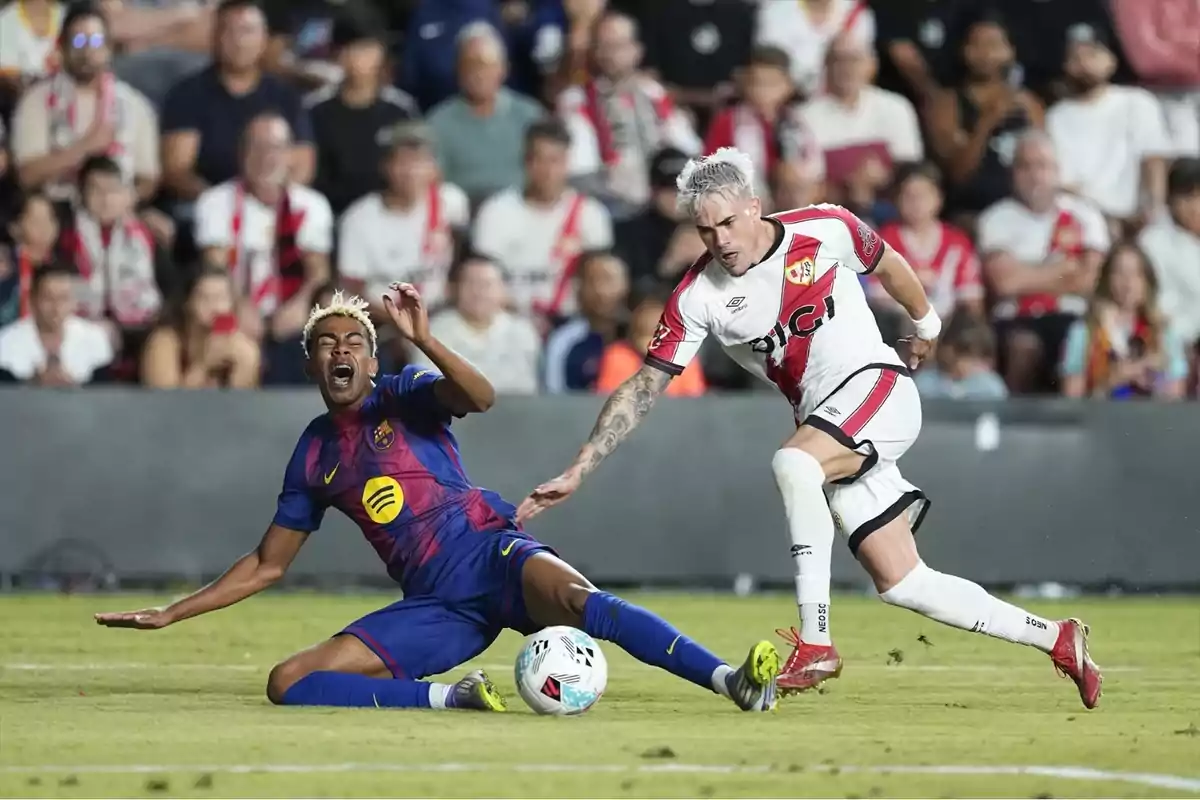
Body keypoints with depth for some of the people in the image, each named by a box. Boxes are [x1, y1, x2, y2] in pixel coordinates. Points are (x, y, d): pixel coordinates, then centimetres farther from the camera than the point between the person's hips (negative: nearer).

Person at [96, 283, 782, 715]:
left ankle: (731, 681, -47)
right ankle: (455, 698, -21)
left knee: (577, 601, -38)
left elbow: (482, 397, -18)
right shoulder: (314, 456, 16)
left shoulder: (404, 396, 4)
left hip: (493, 554, -4)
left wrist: (423, 339, -32)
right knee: (288, 683, -13)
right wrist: (171, 613, 20)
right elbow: (267, 566, 23)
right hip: (436, 604, 5)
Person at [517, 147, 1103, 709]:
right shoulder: (697, 296, -4)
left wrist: (926, 326, 29)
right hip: (826, 431, 4)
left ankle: (815, 642, -31)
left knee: (792, 463, -33)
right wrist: (578, 472, -11)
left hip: (876, 387, -4)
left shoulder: (825, 230, -8)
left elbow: (888, 266, 13)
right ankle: (1057, 641, 13)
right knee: (903, 586, -1)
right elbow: (644, 387, -3)